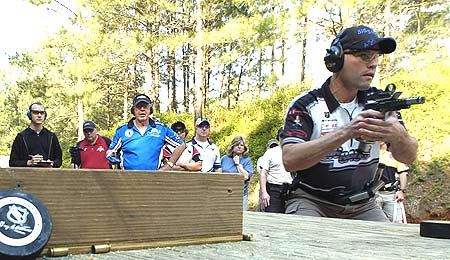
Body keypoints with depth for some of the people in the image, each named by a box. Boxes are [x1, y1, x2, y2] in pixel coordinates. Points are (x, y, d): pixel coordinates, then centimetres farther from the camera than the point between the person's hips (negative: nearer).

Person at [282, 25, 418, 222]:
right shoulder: (305, 105, -11)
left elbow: (408, 157, -3)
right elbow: (290, 160, -25)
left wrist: (398, 135, -27)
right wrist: (346, 132, -34)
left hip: (362, 205, 4)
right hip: (311, 201, -4)